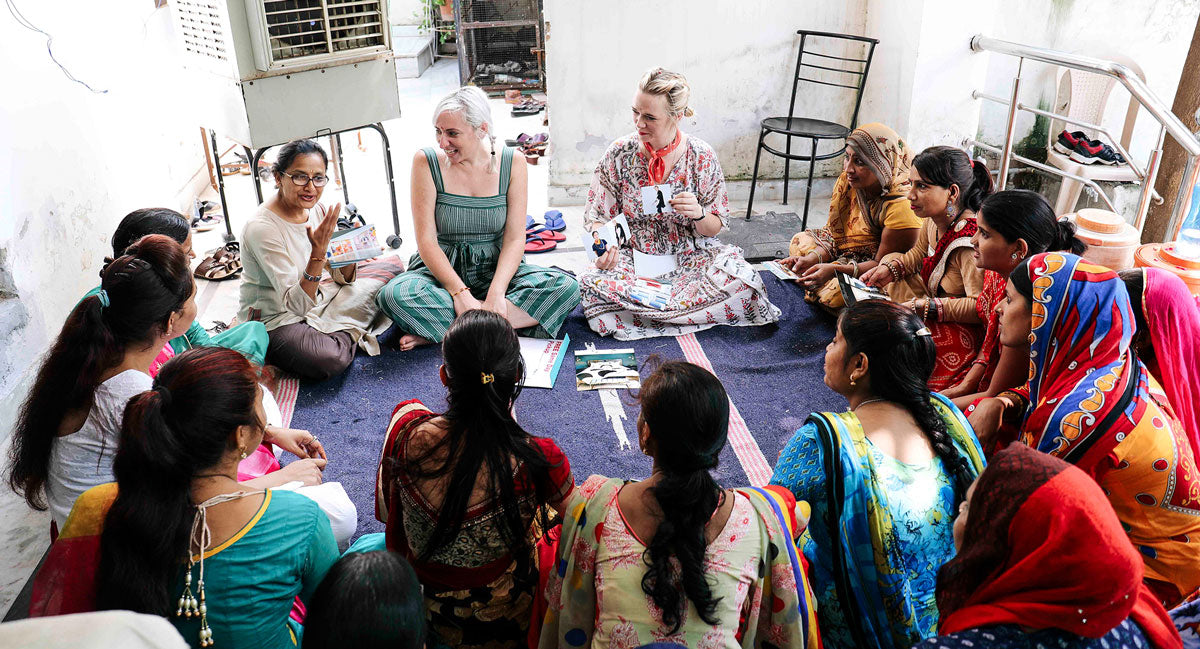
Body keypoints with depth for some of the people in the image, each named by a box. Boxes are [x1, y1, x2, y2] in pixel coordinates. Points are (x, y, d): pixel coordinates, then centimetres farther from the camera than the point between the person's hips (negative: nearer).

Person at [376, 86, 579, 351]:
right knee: (394, 295, -32)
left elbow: (515, 239, -8)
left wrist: (496, 292, -25)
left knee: (566, 286, -25)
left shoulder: (513, 163, -4)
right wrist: (460, 293, -24)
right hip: (442, 268, -1)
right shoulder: (427, 162, -7)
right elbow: (426, 241, -11)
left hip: (495, 268, 2)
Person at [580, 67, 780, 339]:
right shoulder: (619, 154, -4)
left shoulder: (701, 158, -6)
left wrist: (699, 215, -24)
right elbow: (597, 217, 1)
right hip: (632, 257, 1)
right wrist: (603, 248, -21)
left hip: (689, 256, 0)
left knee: (741, 279, -30)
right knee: (591, 283, -32)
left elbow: (714, 228, 0)